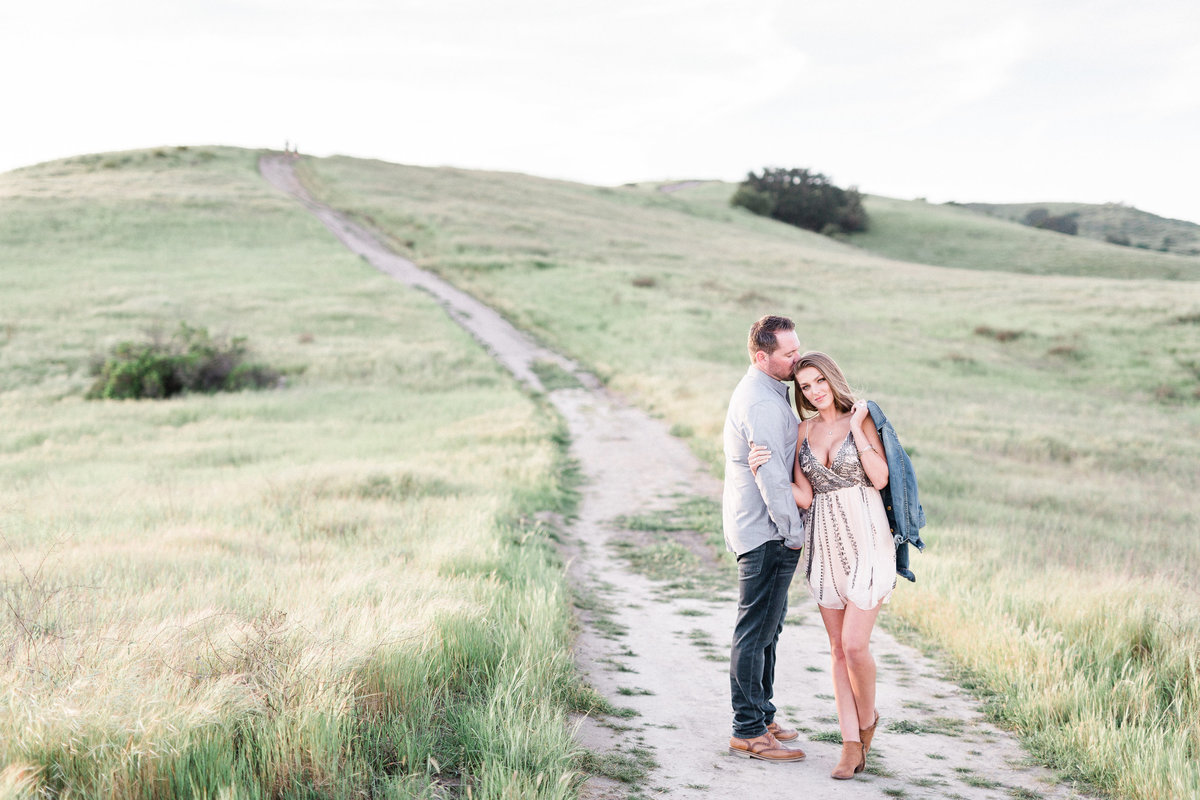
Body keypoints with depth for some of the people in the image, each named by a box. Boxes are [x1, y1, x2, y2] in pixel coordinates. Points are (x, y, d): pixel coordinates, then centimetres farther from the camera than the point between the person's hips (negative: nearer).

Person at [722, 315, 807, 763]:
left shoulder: (762, 391, 15)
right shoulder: (761, 402, -20)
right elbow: (771, 477, -23)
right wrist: (794, 532, -15)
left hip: (761, 529, 11)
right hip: (766, 533, -11)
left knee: (767, 629, 17)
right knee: (755, 633, -5)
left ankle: (762, 718, 27)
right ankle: (748, 732, 0)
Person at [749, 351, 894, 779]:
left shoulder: (862, 418, -1)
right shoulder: (804, 430, 10)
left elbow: (880, 478, -13)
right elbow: (805, 498, 4)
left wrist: (856, 428, -12)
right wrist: (766, 471, -9)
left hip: (865, 539, -5)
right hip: (825, 542, 5)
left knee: (854, 644, -10)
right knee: (838, 648, 5)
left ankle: (867, 721, 17)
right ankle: (852, 744, 11)